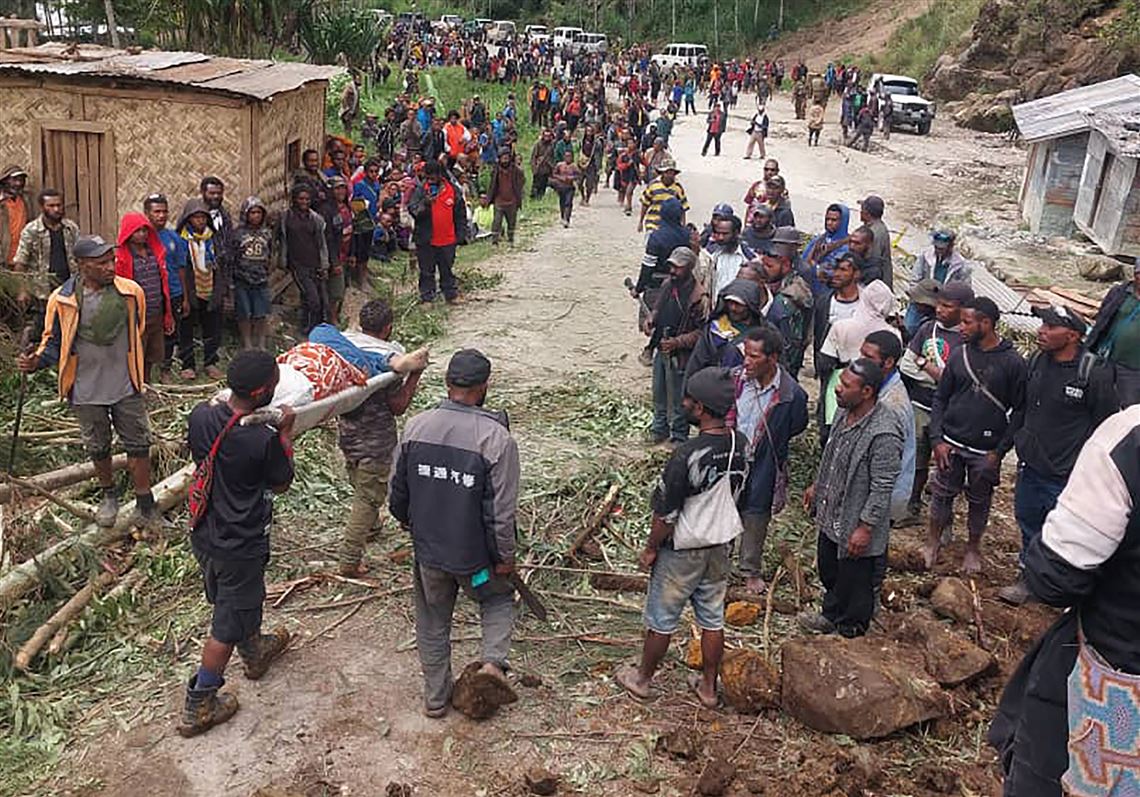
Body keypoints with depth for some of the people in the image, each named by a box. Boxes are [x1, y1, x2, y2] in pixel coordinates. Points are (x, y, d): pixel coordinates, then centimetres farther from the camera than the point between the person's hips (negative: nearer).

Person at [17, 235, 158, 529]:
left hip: (125, 386, 0)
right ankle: (108, 495, 39)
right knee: (97, 447, 17)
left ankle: (145, 502, 20)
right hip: (86, 391, 0)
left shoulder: (131, 292, -10)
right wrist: (36, 361, -19)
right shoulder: (62, 300, -12)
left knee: (137, 444, 6)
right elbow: (53, 341, 2)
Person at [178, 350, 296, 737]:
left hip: (204, 537, 7)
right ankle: (197, 708, 23)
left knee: (234, 601, 29)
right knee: (227, 626, 11)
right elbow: (281, 484, -9)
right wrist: (285, 433, -4)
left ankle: (255, 652, 55)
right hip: (239, 549, -7)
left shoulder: (201, 416, -13)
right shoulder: (263, 440, -28)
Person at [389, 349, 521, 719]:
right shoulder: (496, 438, -22)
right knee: (498, 598, 27)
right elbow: (502, 511, -18)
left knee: (433, 621, 22)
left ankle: (435, 697, 34)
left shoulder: (416, 427, -10)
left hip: (427, 550, 3)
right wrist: (505, 557, -3)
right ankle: (493, 659, 8)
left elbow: (396, 493, 2)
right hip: (474, 554, -3)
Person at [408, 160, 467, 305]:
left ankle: (451, 295, 26)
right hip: (426, 239, -1)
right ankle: (427, 297, 16)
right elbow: (412, 210, -9)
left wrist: (461, 234, 4)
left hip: (447, 239, 1)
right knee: (427, 271, 7)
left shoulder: (453, 190, 0)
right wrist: (425, 203, -26)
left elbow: (460, 214, 6)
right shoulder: (419, 190, -3)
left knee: (447, 269, 14)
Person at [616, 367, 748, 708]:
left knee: (661, 620, 14)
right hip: (720, 546, 6)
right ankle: (708, 687, 34)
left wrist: (650, 549, -7)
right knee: (713, 619, 19)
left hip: (681, 552, -6)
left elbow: (666, 514, -22)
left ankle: (642, 679, 33)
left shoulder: (687, 456, -31)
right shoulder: (741, 444, -9)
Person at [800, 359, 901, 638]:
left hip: (856, 524, -8)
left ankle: (850, 632, 37)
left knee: (855, 582, 14)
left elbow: (882, 488, -25)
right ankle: (831, 616, 50)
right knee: (828, 570, 27)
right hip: (831, 515, 8)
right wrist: (817, 485, 21)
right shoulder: (845, 412, -4)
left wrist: (865, 528, -22)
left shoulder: (884, 434, -31)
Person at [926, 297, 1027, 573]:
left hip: (986, 451, -2)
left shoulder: (1012, 362, -9)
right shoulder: (959, 355, -1)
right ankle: (933, 541, 30)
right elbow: (940, 398, 5)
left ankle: (973, 547, 33)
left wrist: (1001, 450, -10)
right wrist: (937, 439, -4)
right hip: (951, 445, 2)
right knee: (943, 494, 12)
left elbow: (1019, 410, -5)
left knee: (979, 502, 13)